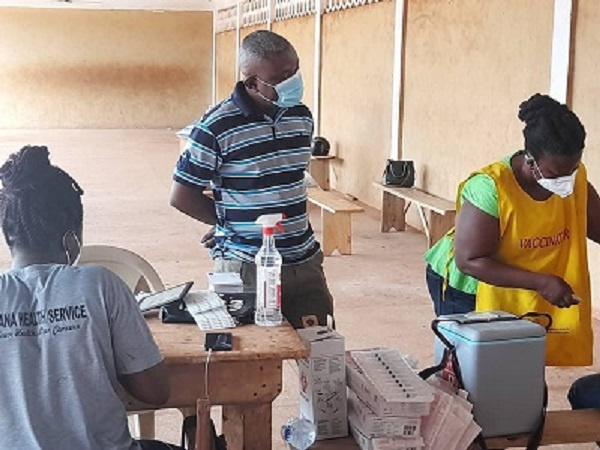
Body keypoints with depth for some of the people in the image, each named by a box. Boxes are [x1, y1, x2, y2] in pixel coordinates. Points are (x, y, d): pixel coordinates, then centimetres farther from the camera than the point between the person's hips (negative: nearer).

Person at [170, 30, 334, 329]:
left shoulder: (302, 117, 7)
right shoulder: (217, 127, -13)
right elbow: (182, 196, -6)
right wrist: (228, 223, 3)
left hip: (305, 262, 5)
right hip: (247, 268, -5)